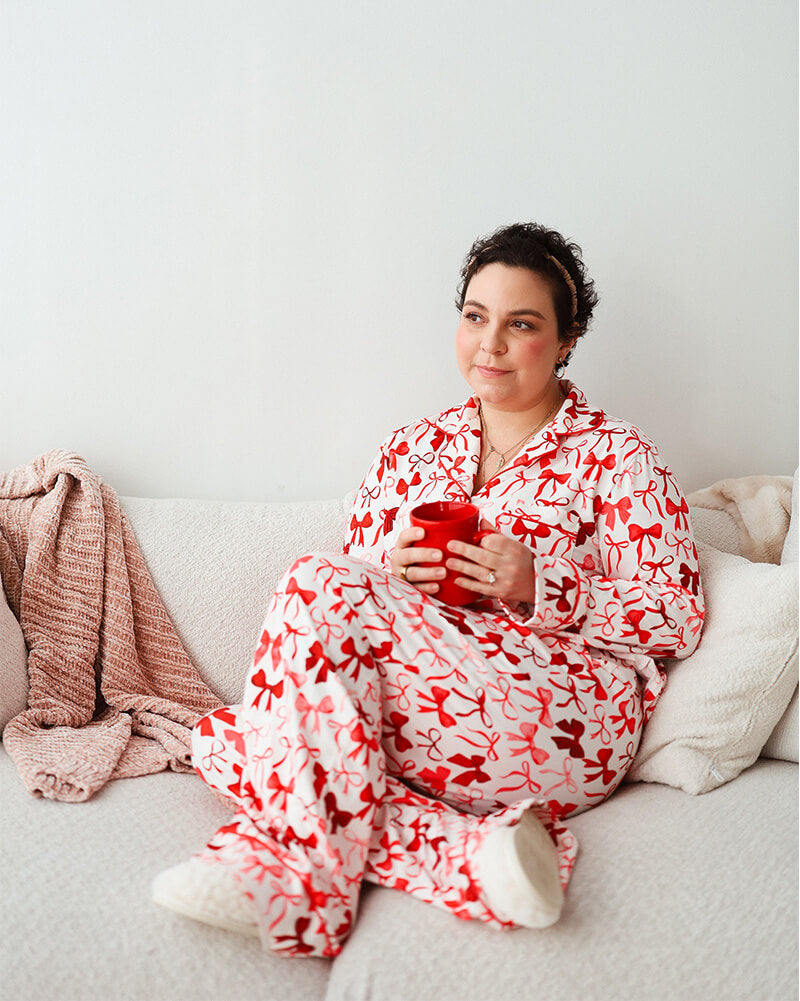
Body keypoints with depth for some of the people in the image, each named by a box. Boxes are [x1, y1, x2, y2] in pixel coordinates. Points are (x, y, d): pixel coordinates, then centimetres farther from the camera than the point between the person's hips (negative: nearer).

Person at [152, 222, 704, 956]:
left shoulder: (617, 456, 4)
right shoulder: (412, 450, 17)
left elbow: (677, 619, -1)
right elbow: (359, 578, 17)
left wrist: (541, 588, -15)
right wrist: (394, 574, -8)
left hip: (566, 729, -5)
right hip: (418, 690, 6)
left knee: (318, 586, -24)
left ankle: (290, 854, -22)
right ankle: (473, 853, -28)